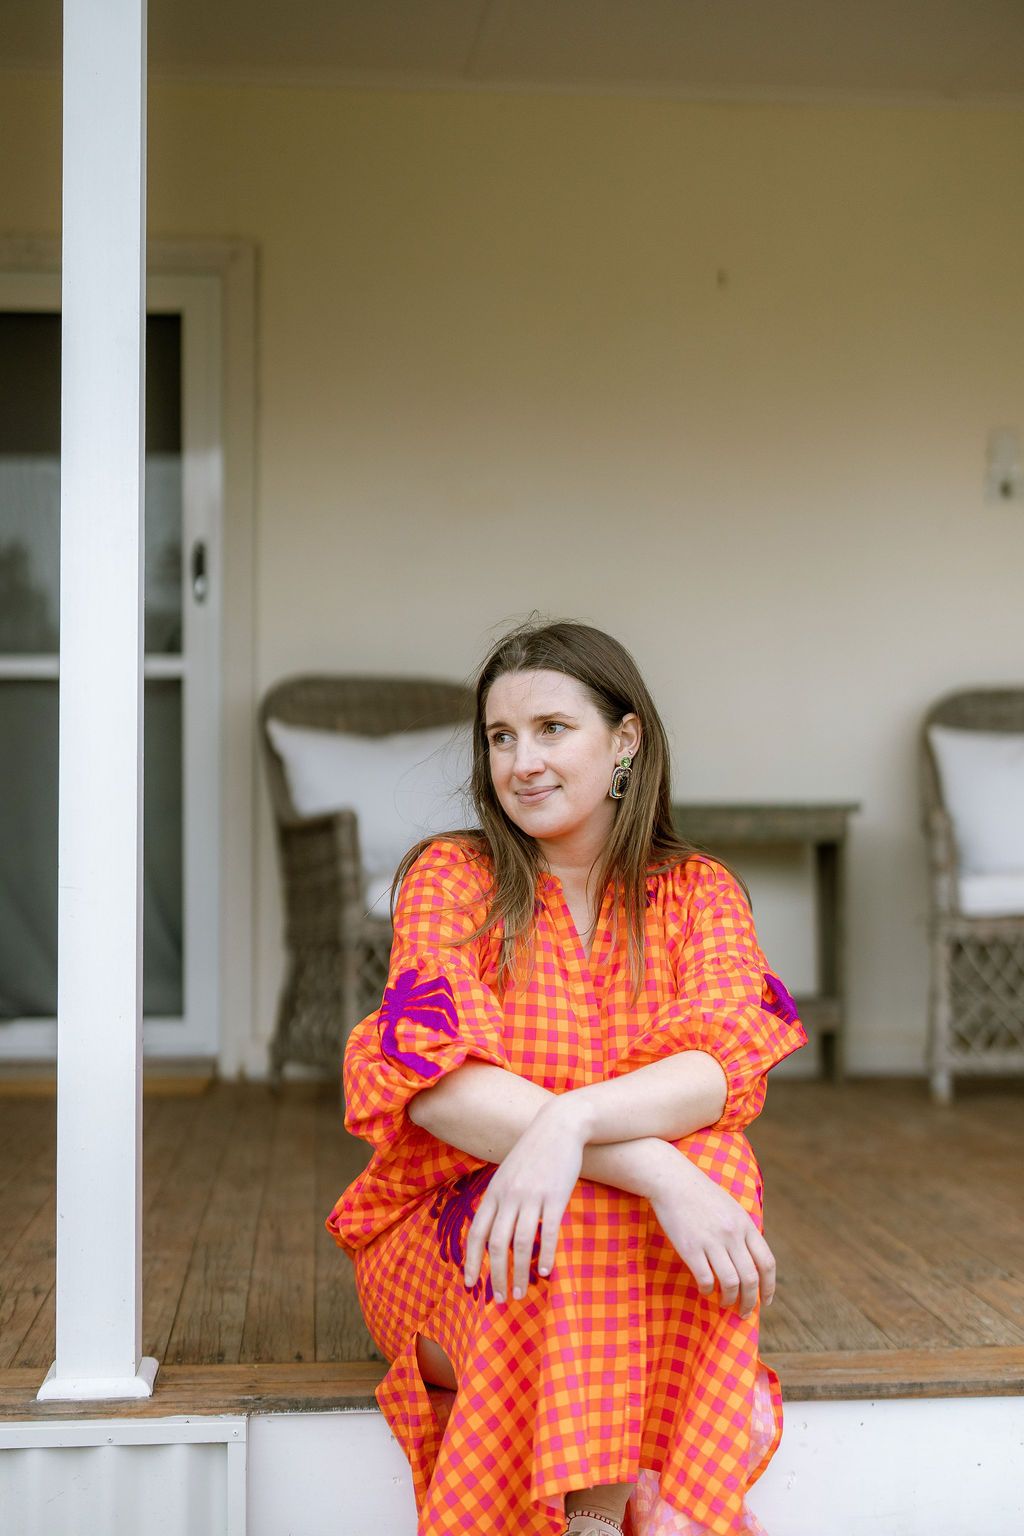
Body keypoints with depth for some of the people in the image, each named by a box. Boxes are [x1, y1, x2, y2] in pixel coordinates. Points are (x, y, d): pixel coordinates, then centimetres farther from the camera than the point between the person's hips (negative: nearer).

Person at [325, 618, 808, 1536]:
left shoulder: (699, 893, 4)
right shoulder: (452, 877, -2)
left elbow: (726, 1065, -16)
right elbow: (435, 1072, -20)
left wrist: (567, 1124, -37)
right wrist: (654, 1167, -34)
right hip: (447, 1240, -2)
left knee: (710, 1156, -30)